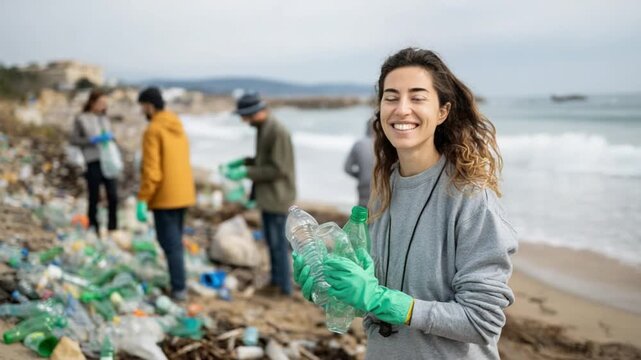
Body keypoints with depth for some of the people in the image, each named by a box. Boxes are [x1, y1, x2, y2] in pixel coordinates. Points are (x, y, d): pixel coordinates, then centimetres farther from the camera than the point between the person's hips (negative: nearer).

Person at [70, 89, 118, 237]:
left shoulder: (104, 118, 15)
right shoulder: (81, 119, 1)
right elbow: (74, 140, -1)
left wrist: (111, 137, -1)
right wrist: (92, 140, -14)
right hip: (93, 163, -4)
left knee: (113, 197, -1)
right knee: (94, 198, 3)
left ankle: (112, 229, 10)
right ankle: (94, 230, 14)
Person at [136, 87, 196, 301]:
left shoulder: (153, 131, -15)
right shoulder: (178, 128, 11)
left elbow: (151, 171, -20)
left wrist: (142, 200, -16)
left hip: (164, 197, -8)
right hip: (183, 194, 8)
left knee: (170, 243, -2)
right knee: (175, 240, 17)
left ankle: (179, 288, 0)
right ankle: (177, 282, 23)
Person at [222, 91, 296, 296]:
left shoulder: (278, 132, -21)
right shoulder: (264, 129, 8)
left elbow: (278, 169, -22)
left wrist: (247, 173, -21)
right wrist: (245, 161, 8)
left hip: (277, 196, -10)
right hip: (268, 195, 10)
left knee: (278, 242, -1)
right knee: (272, 240, 18)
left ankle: (284, 287, 11)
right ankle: (276, 281, 30)